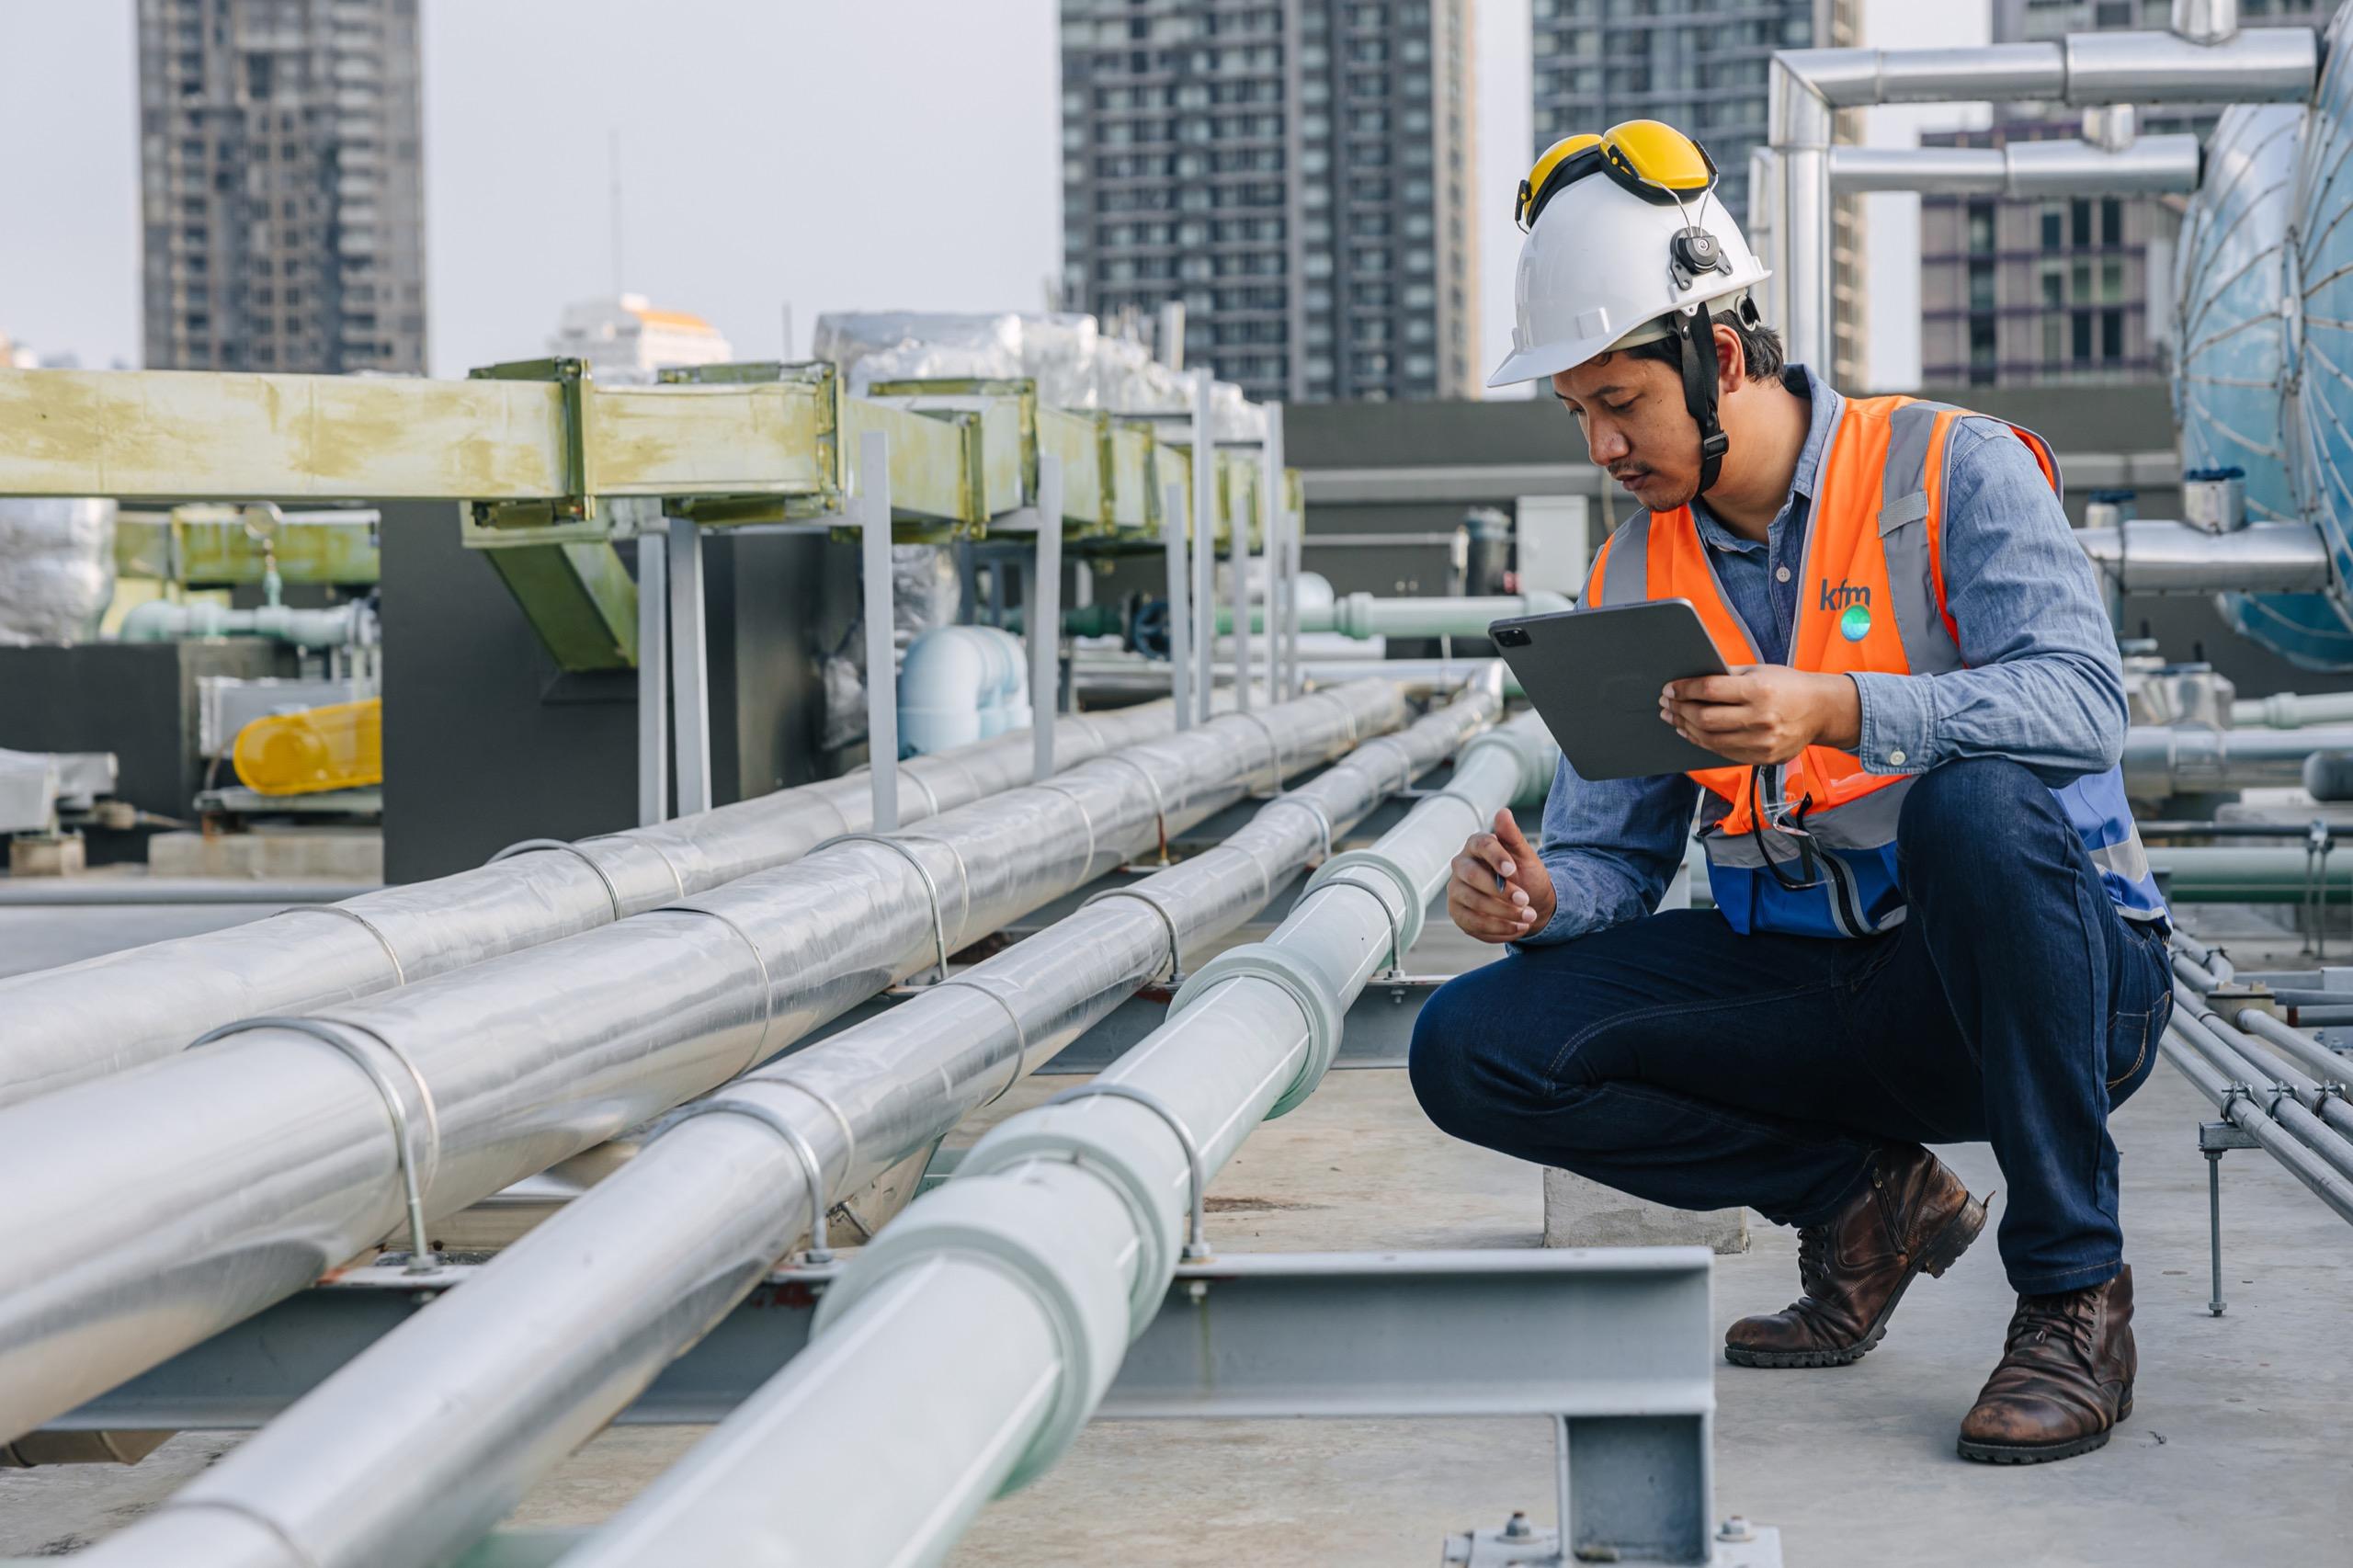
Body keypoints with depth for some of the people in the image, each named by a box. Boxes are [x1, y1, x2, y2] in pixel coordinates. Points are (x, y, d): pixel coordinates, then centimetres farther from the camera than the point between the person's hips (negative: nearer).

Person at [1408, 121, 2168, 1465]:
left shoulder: (1956, 471, -8)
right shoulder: (1636, 578, 7)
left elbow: (2079, 704, -24)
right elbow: (1615, 853, 8)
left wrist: (1834, 711, -39)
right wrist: (1540, 895, -17)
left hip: (2045, 979, -5)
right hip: (1815, 992, 5)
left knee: (1975, 807, -39)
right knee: (1474, 1050, -12)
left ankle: (2075, 1294, -22)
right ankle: (1862, 1196, 3)